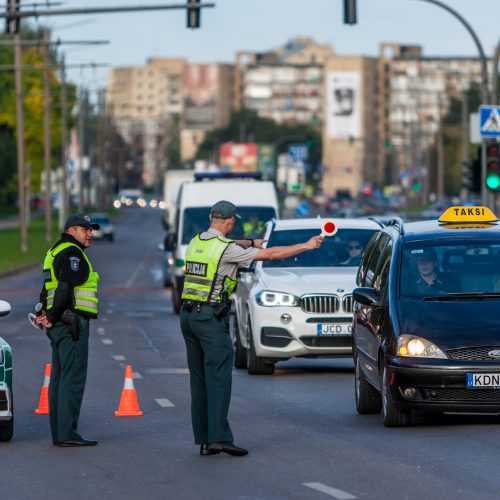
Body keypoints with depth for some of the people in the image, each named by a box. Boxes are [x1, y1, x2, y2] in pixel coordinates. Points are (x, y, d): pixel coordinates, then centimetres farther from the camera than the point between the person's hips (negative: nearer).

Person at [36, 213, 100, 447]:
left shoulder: (55, 252, 22)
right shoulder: (72, 253, -10)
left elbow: (47, 290, 20)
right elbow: (65, 288, -21)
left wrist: (45, 313, 5)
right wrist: (52, 317, -14)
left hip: (59, 324, 10)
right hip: (72, 322, -10)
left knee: (59, 378, 9)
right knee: (73, 378, -10)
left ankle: (59, 434, 11)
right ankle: (67, 433, -14)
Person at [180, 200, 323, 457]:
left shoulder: (196, 242, 11)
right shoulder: (227, 249, -11)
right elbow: (271, 255, -8)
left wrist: (251, 243, 42)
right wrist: (307, 246, 0)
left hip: (188, 315, 8)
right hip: (211, 317, -8)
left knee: (199, 379, 9)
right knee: (218, 378, -8)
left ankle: (203, 440, 9)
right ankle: (219, 437, -15)